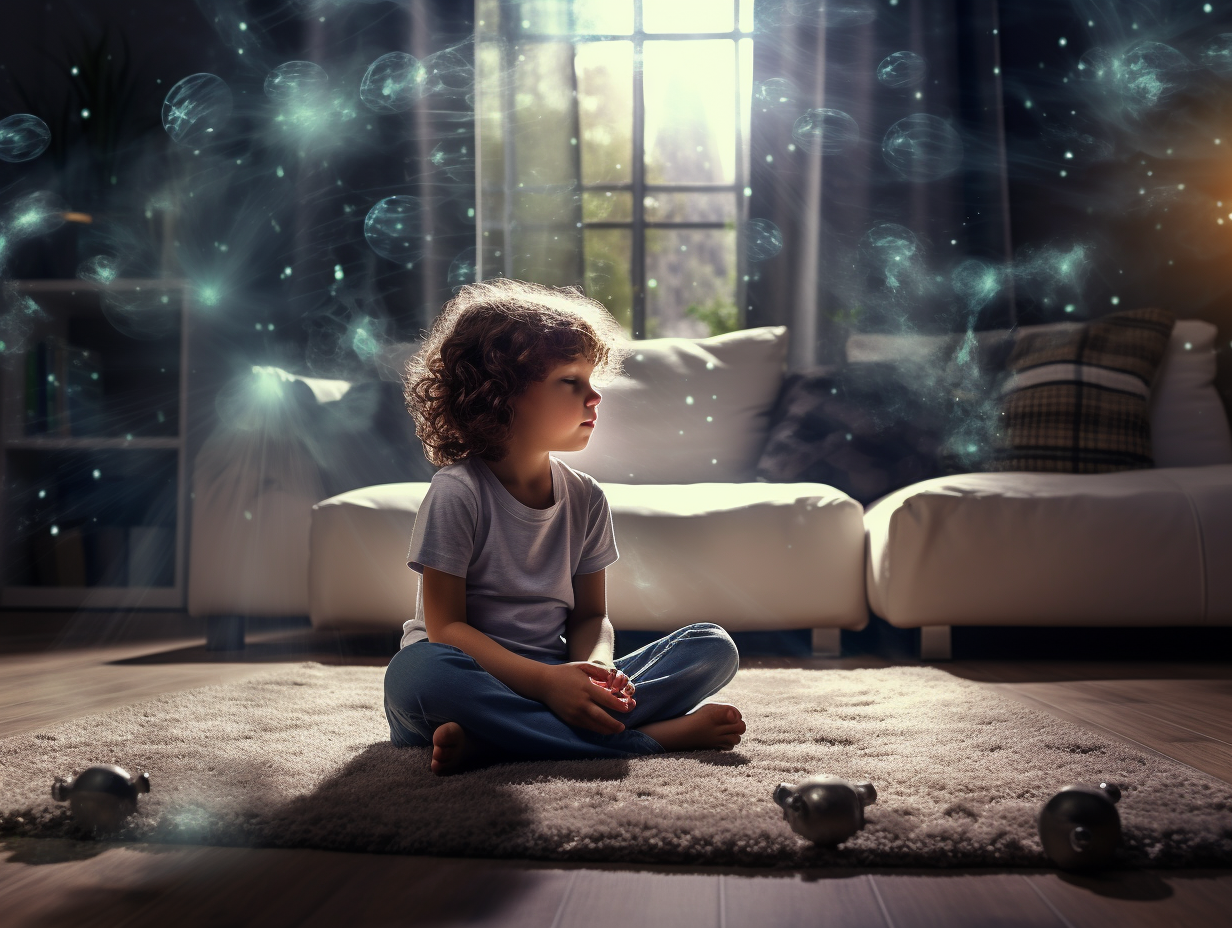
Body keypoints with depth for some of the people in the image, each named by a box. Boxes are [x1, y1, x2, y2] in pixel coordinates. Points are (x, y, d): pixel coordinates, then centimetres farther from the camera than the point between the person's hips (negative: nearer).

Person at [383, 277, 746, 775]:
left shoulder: (585, 498, 8)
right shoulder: (457, 491, -9)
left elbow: (590, 616, 10)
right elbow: (446, 626, -13)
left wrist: (596, 667, -16)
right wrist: (546, 682, -27)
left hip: (555, 679, 6)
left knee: (714, 646, -10)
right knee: (420, 673, -40)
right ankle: (653, 736, -34)